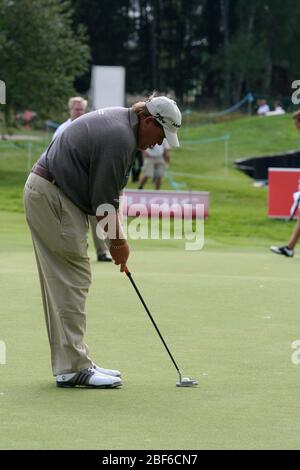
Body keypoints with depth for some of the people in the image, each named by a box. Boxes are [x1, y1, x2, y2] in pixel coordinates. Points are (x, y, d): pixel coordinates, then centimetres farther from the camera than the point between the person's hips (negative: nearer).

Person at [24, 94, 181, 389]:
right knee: (72, 279, -9)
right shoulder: (120, 138, -20)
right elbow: (104, 199, -17)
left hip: (42, 191, 11)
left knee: (62, 281, 11)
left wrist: (118, 235, 14)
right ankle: (72, 367, -10)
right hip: (52, 198, -11)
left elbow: (106, 188, 18)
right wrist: (117, 241, -4)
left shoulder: (119, 122, 14)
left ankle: (71, 362, 13)